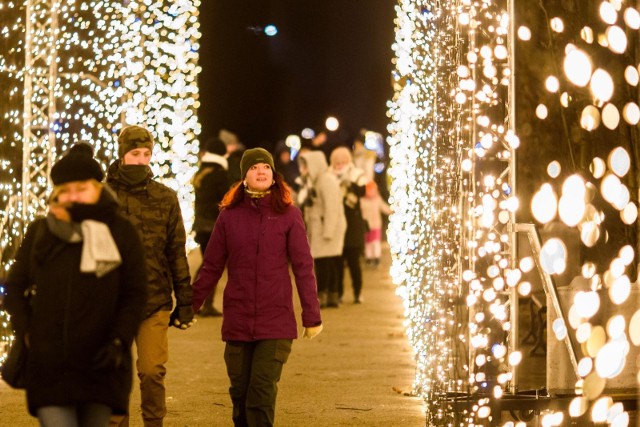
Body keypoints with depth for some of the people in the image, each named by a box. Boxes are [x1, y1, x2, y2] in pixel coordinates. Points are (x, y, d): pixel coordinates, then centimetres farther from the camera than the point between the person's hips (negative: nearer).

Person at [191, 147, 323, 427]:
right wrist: (190, 306, 7)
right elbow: (211, 267, 10)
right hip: (237, 322, 2)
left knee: (262, 393, -10)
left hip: (276, 322, -2)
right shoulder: (229, 215, 5)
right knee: (240, 393, 7)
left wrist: (311, 316, -2)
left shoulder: (288, 215, 0)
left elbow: (303, 267, 0)